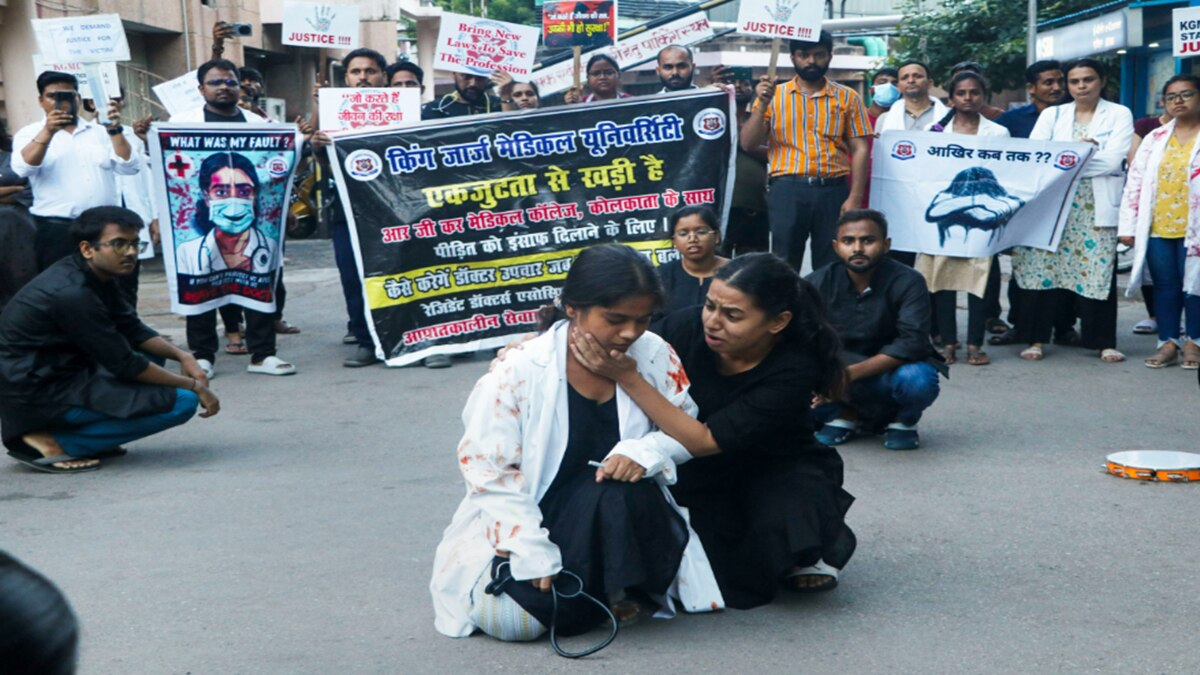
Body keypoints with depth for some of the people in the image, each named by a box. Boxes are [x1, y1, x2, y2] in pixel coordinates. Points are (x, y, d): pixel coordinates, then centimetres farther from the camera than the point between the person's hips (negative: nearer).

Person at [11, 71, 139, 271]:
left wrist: (115, 130, -9)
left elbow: (128, 167, 3)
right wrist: (48, 132, -22)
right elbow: (23, 169, -13)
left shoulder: (100, 132, 13)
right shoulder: (30, 134, 6)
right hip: (57, 229, -3)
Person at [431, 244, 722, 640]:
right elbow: (488, 469, -15)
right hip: (533, 523, -1)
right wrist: (534, 553, -22)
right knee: (511, 617, -26)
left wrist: (645, 450, -23)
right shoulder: (520, 369, -17)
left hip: (620, 522, 1)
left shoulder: (654, 355, -9)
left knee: (620, 493, -35)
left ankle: (614, 591, -6)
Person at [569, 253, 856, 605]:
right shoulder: (690, 326, -22)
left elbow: (704, 441, -35)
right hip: (703, 471, 3)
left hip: (777, 469, -2)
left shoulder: (794, 370, -29)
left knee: (784, 522, -34)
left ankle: (805, 554, 3)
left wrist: (627, 377, -42)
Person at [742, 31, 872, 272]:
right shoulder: (774, 95, 8)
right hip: (787, 190, -1)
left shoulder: (847, 97, 8)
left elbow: (859, 149, 4)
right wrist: (762, 104, -12)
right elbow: (748, 144, 1)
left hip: (833, 191, 1)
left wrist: (855, 197, -5)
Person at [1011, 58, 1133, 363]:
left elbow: (1112, 159, -8)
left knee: (1098, 270, -3)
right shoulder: (1051, 115, 13)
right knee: (1042, 267, -5)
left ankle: (1104, 341, 7)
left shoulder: (1119, 115, 6)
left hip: (1097, 207, -1)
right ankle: (1036, 338, 2)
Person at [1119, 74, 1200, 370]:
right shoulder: (1156, 138, 12)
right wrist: (1127, 225, 3)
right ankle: (1168, 343, 12)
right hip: (1157, 228, 3)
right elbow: (1135, 182, 10)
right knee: (1165, 286, 6)